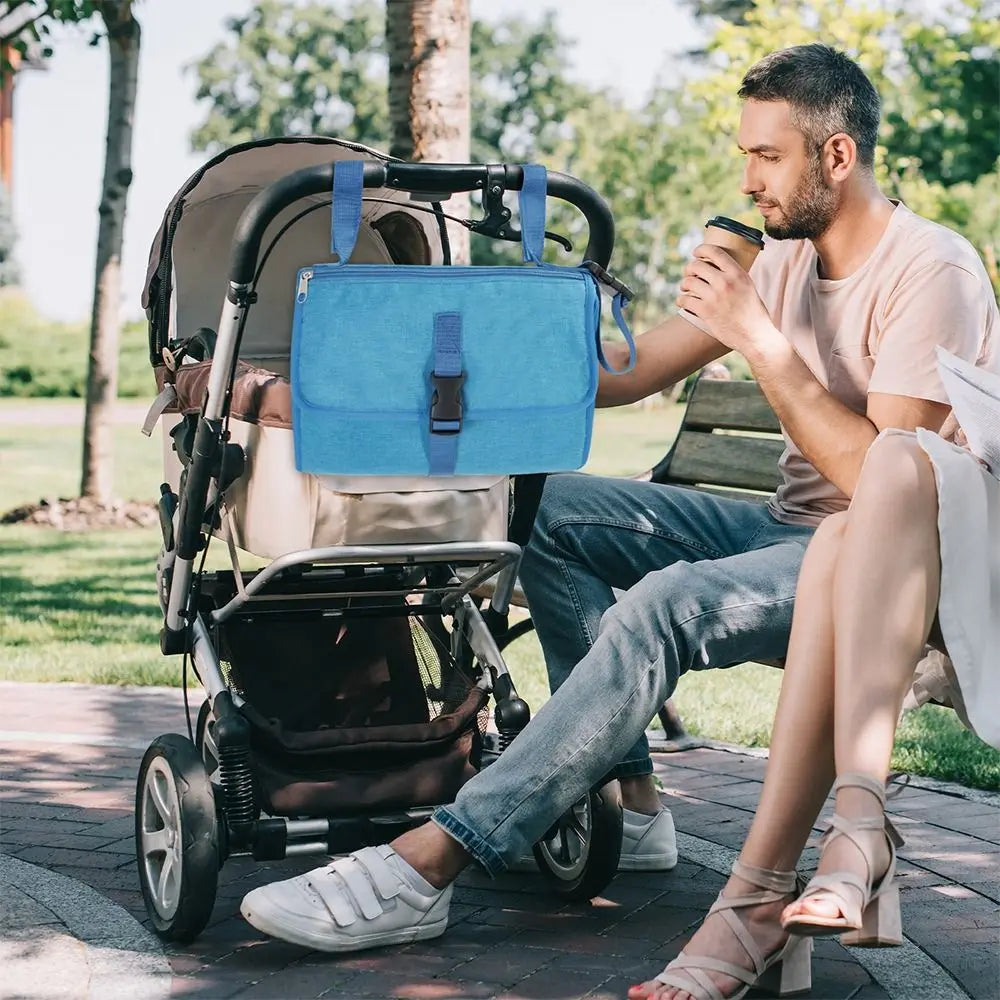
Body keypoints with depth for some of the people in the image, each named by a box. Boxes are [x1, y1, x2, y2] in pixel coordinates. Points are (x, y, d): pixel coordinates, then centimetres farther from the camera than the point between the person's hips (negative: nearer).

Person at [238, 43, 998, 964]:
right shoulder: (783, 258, 10)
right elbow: (632, 372, 8)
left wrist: (761, 339, -21)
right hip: (789, 527, 9)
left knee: (665, 605, -34)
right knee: (554, 512, -4)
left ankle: (428, 863, -37)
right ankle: (628, 796, -8)